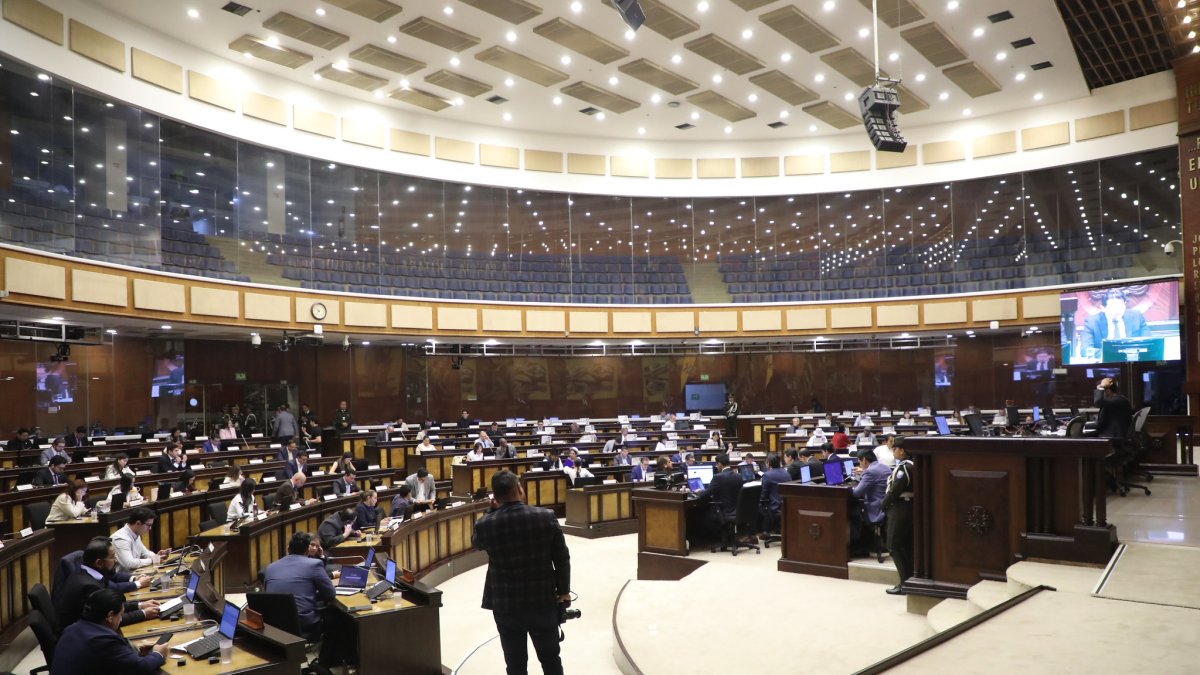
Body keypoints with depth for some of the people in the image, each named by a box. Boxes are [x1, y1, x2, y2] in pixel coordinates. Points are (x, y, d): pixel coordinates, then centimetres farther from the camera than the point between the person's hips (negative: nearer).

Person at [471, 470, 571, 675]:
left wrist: (491, 511, 12)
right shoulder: (546, 517, -12)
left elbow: (476, 542, 12)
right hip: (543, 601, 0)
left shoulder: (486, 524, -12)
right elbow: (562, 558, -4)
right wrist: (564, 591, 9)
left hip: (505, 606, 0)